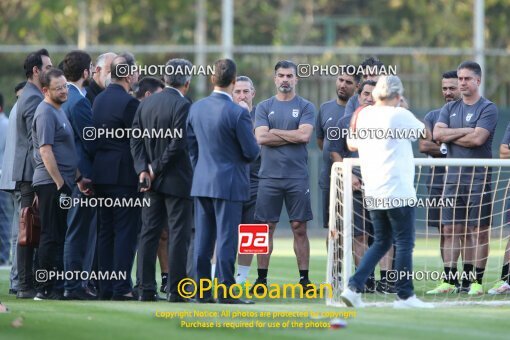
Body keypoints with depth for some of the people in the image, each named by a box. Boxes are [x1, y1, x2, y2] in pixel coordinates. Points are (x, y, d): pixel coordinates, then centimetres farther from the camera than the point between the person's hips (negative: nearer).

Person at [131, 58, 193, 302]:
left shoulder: (145, 104, 7)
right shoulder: (182, 106, -13)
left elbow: (136, 140, 4)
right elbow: (177, 144, -19)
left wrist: (143, 169, -2)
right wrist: (157, 168, -8)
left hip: (151, 180, 6)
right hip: (177, 181, -6)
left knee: (149, 233, 8)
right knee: (178, 235, -2)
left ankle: (146, 289, 7)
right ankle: (176, 290, -2)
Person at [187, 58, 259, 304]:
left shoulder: (196, 108, 3)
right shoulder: (238, 114, -16)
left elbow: (190, 145, 11)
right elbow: (252, 152, -12)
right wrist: (253, 148, 11)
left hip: (202, 182, 6)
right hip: (229, 183, -6)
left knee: (203, 238, 9)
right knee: (227, 238, -3)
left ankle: (201, 290, 11)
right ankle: (225, 291, -4)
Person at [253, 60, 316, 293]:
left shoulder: (306, 107, 6)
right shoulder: (264, 107, 9)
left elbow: (304, 135, -10)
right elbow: (261, 138, -5)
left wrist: (275, 132, -4)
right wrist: (292, 137, -6)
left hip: (297, 177, -1)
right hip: (269, 176, 1)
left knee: (299, 228, 1)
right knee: (266, 227, 1)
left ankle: (304, 278, 4)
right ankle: (262, 277, 5)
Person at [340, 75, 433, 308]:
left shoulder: (363, 115, 7)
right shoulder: (400, 115, -8)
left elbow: (352, 144, 21)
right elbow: (424, 131, 11)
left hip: (372, 191, 6)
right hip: (398, 190, -6)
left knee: (381, 242, 16)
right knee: (404, 243, 2)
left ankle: (353, 287, 5)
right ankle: (404, 295, 4)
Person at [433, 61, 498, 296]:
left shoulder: (487, 109, -3)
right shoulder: (450, 108, 14)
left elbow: (477, 138, -16)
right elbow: (437, 133, 0)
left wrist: (450, 136, -5)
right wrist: (464, 131, -9)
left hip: (478, 179, -5)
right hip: (453, 177, 5)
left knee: (479, 231, -3)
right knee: (451, 230, 3)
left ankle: (476, 280, 0)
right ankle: (449, 279, 4)